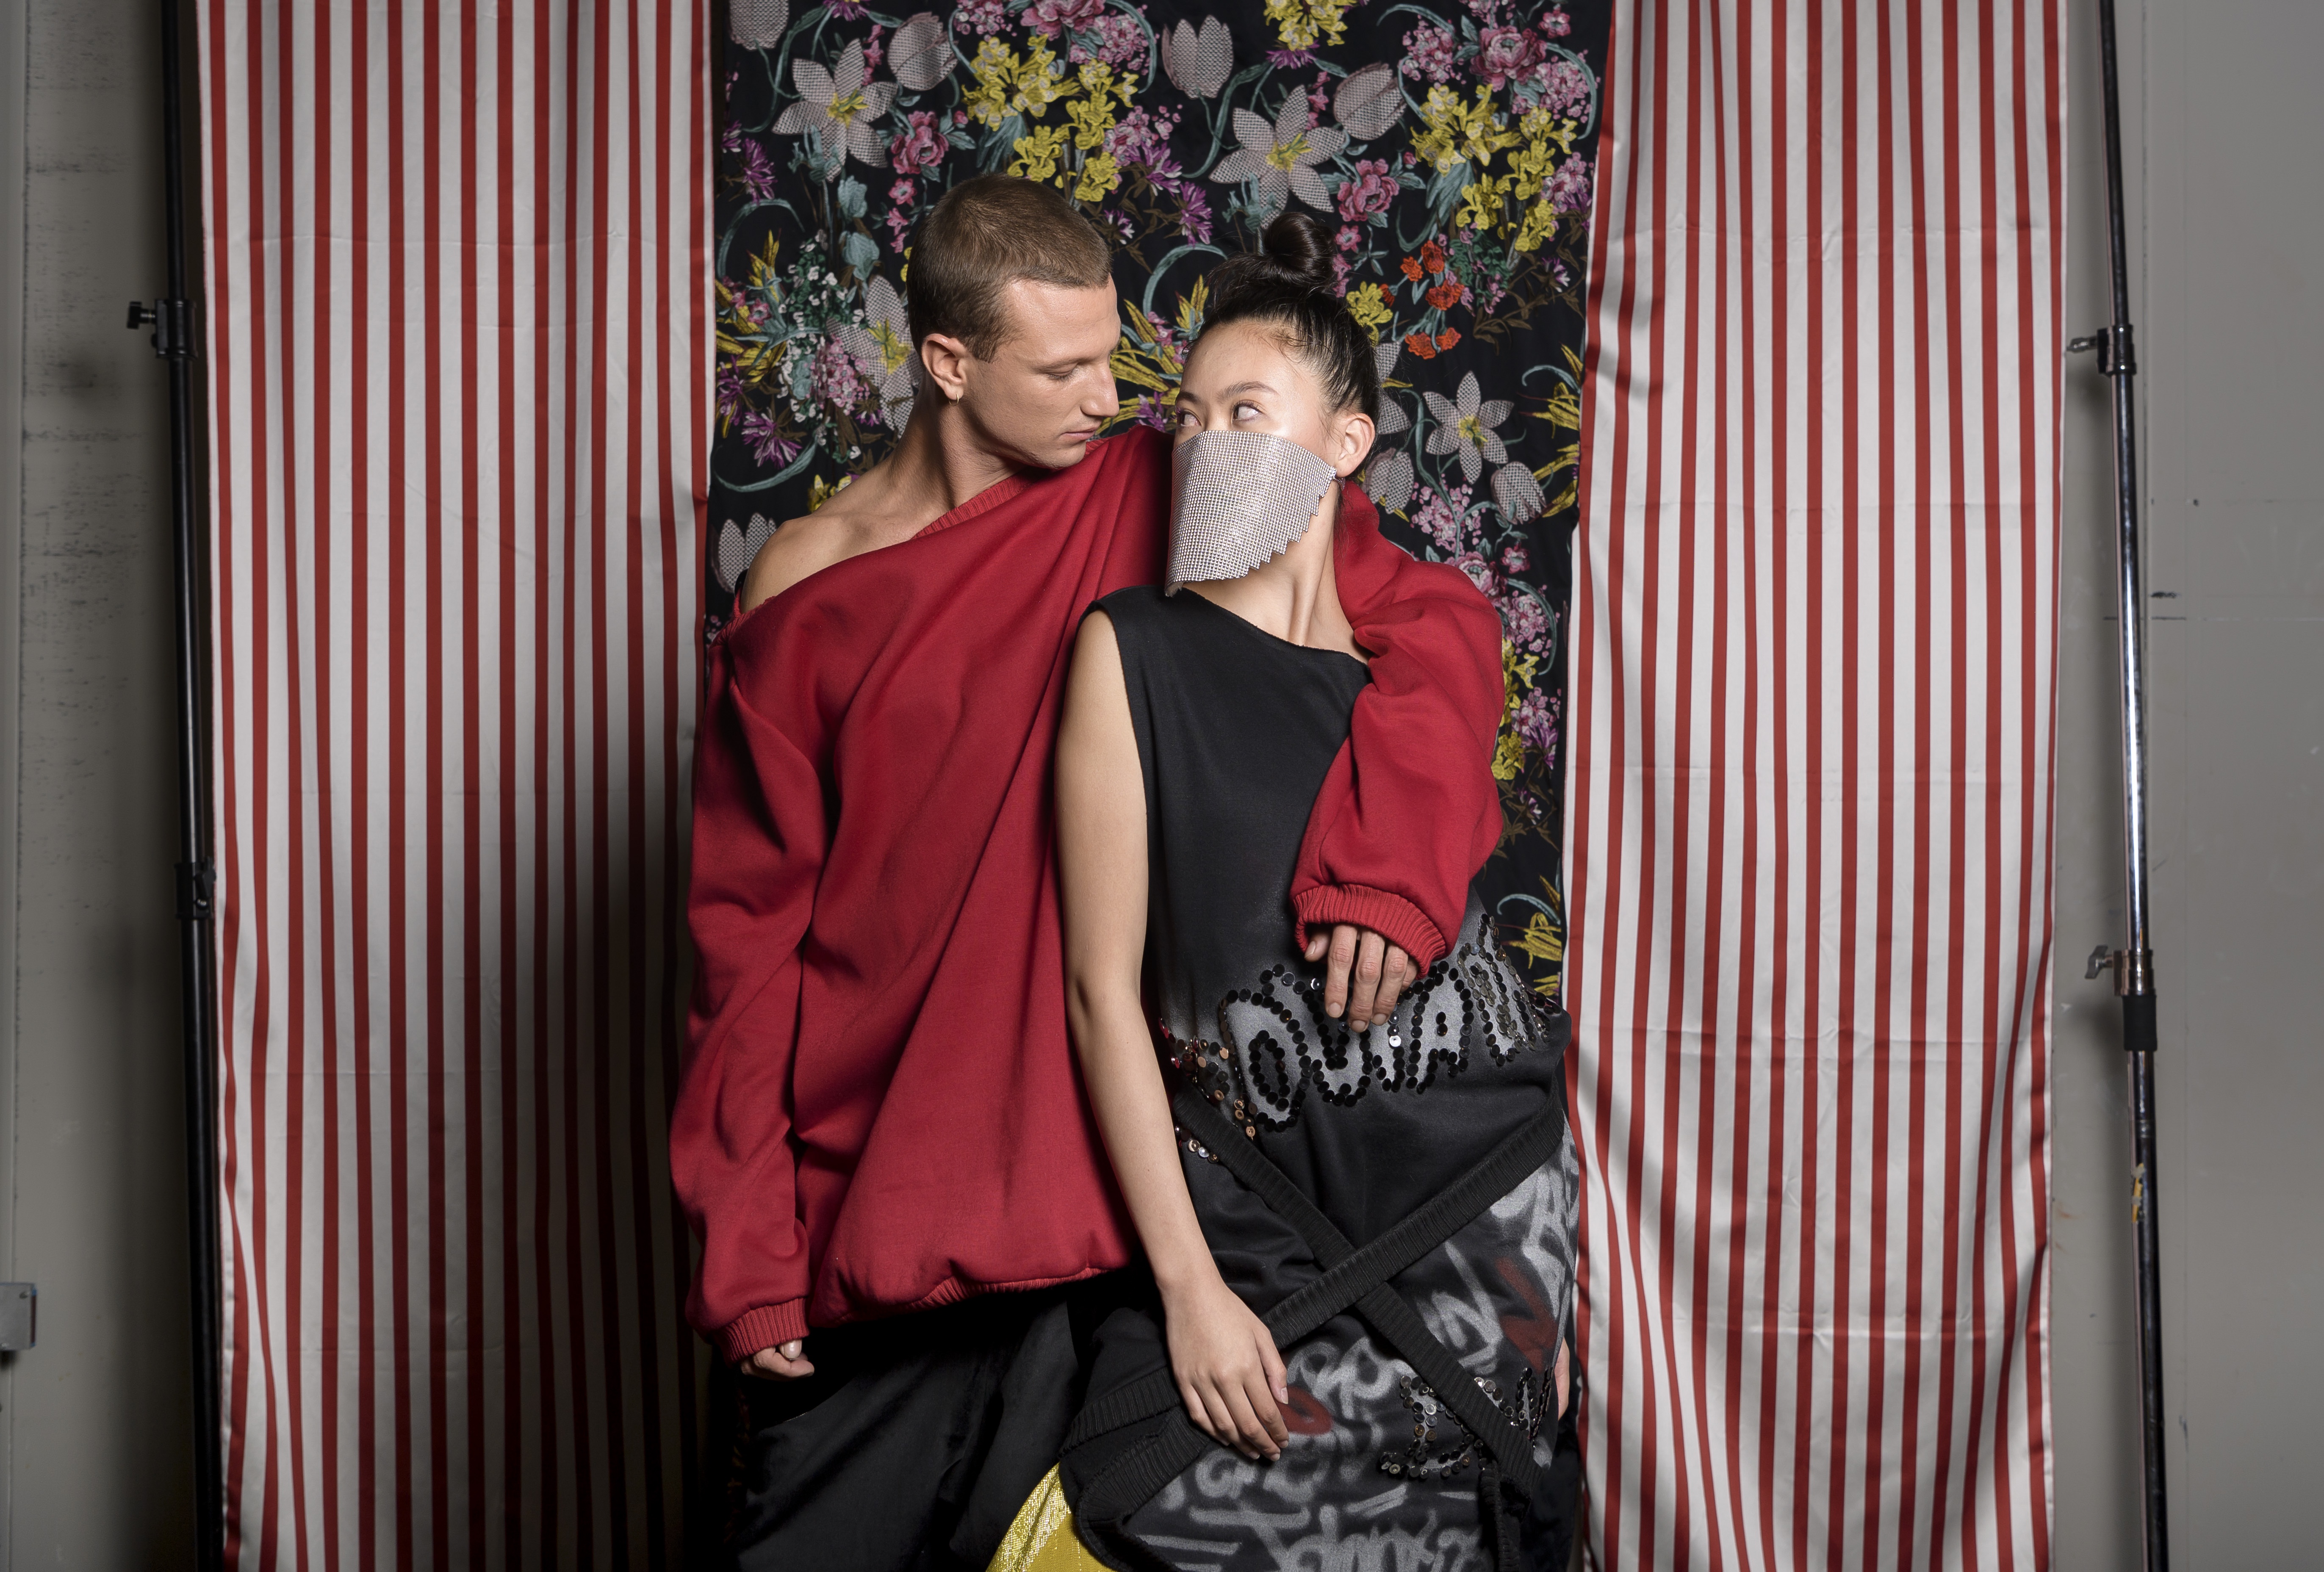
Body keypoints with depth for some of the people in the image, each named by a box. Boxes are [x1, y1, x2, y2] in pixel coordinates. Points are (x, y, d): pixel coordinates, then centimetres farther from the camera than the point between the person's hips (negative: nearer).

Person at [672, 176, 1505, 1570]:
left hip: (1087, 1183, 1)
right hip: (865, 1210, 0)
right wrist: (747, 1249, -3)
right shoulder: (807, 600, -2)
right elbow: (749, 934, 0)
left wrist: (1384, 866, -17)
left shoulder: (1154, 504, 0)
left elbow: (1441, 622, -1)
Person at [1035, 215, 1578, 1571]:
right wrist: (1190, 1286, -12)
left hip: (1491, 1201, 3)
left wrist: (1554, 1296, 11)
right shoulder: (1133, 649, -2)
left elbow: (1456, 946, 13)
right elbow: (1104, 985, -6)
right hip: (1268, 1220, -2)